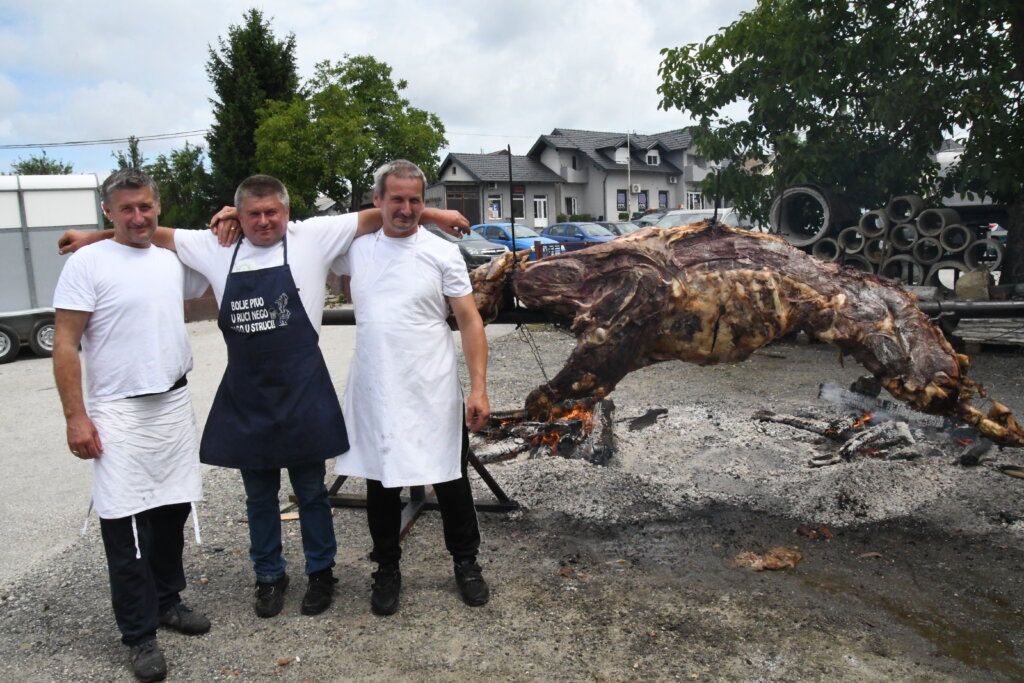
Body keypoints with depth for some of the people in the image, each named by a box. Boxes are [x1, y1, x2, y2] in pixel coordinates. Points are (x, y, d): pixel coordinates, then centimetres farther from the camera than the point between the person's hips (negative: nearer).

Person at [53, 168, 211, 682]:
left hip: (175, 405, 5)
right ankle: (140, 635, 12)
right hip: (119, 413, -5)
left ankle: (167, 601, 32)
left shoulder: (174, 259, 8)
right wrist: (76, 417, -14)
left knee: (172, 511, 13)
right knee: (126, 524, 0)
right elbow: (65, 345, -9)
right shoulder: (88, 263, -7)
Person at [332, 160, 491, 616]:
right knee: (380, 484, 13)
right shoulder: (356, 248, 4)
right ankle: (387, 571, 32)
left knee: (450, 483, 11)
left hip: (432, 394, -2)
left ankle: (466, 562, 32)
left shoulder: (442, 252, -3)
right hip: (373, 394, 2)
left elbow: (470, 321, -4)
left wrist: (479, 387, -12)